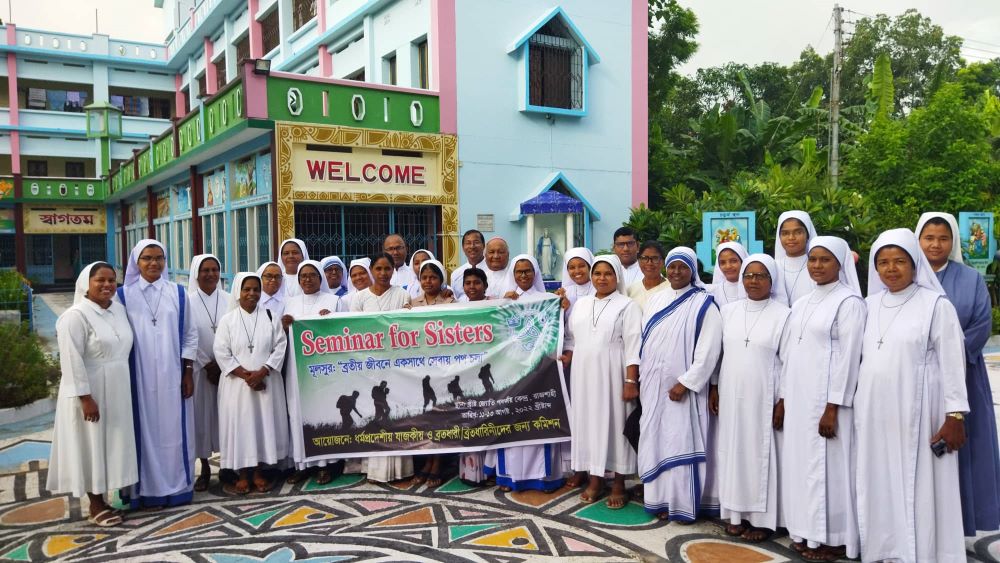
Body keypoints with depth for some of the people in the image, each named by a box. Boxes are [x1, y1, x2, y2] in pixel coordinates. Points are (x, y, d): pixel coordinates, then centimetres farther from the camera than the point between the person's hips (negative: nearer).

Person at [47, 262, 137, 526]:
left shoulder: (119, 309, 7)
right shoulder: (75, 316, -15)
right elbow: (72, 361, -18)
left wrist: (125, 387, 14)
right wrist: (85, 398, -21)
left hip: (116, 391, 7)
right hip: (90, 393, -7)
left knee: (110, 444, 12)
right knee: (91, 445, 3)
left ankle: (101, 501, 23)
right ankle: (96, 506, 14)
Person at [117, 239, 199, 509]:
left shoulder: (178, 294, 5)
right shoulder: (123, 295, 2)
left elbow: (190, 334, 6)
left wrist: (188, 372, 0)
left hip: (172, 376, 1)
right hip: (139, 376, -1)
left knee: (174, 430, 6)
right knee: (144, 430, 2)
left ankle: (177, 487, 17)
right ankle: (146, 489, 12)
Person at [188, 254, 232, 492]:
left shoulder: (228, 300, 4)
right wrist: (208, 364, -9)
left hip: (227, 367, 2)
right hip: (200, 367, -2)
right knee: (202, 415, 2)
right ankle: (204, 468, 10)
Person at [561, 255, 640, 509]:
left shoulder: (627, 306, -3)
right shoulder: (581, 304, 13)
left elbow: (633, 346, -9)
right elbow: (571, 337, 18)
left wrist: (631, 381, -15)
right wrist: (566, 355, -2)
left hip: (612, 376, -5)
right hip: (584, 376, 5)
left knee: (615, 422, 0)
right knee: (589, 421, 8)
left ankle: (619, 483, 11)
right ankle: (596, 478, 19)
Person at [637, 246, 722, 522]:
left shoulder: (704, 304, -6)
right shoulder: (655, 300, 10)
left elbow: (708, 349, -13)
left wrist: (685, 383, -17)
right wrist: (641, 378, 8)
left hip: (680, 387, -5)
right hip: (653, 385, 5)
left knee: (680, 443, -2)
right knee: (655, 441, 9)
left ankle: (681, 503, 8)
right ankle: (659, 498, 19)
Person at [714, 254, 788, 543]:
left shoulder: (783, 315, -4)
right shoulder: (728, 310, 7)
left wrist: (783, 402, -8)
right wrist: (714, 390, 8)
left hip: (763, 399, -4)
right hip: (731, 396, 4)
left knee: (761, 454, 2)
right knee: (733, 452, 8)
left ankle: (762, 518, 13)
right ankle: (737, 513, 19)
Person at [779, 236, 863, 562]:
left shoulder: (849, 302, -8)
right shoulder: (802, 303, 13)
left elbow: (848, 357, -13)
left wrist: (832, 408, -17)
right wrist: (782, 398, 11)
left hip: (826, 399, -7)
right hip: (798, 397, 7)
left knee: (826, 464, -1)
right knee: (800, 460, 10)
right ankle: (805, 532, 21)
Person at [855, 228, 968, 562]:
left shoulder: (936, 305, -6)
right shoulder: (871, 304, 9)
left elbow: (952, 363, -7)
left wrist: (954, 416, -11)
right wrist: (857, 406, 12)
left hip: (915, 414, -5)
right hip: (874, 413, 5)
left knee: (916, 487, 0)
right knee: (880, 484, 10)